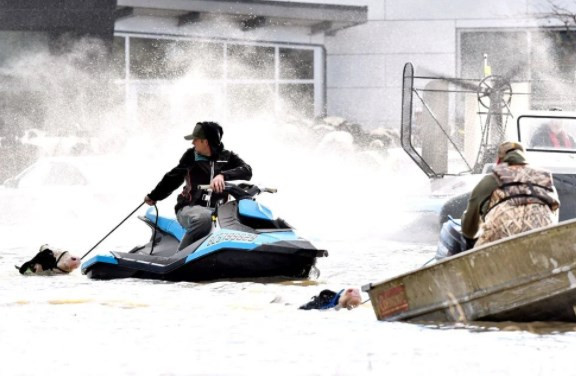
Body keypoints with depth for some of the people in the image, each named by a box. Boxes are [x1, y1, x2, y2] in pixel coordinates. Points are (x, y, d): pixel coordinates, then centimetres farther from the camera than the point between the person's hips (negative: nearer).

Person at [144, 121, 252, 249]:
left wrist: (223, 175, -28)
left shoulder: (227, 157, 7)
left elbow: (247, 171, -10)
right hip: (189, 208, -1)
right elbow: (173, 178, 23)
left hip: (218, 209, 1)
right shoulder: (190, 156, 10)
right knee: (204, 218, -39)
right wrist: (154, 196, 34)